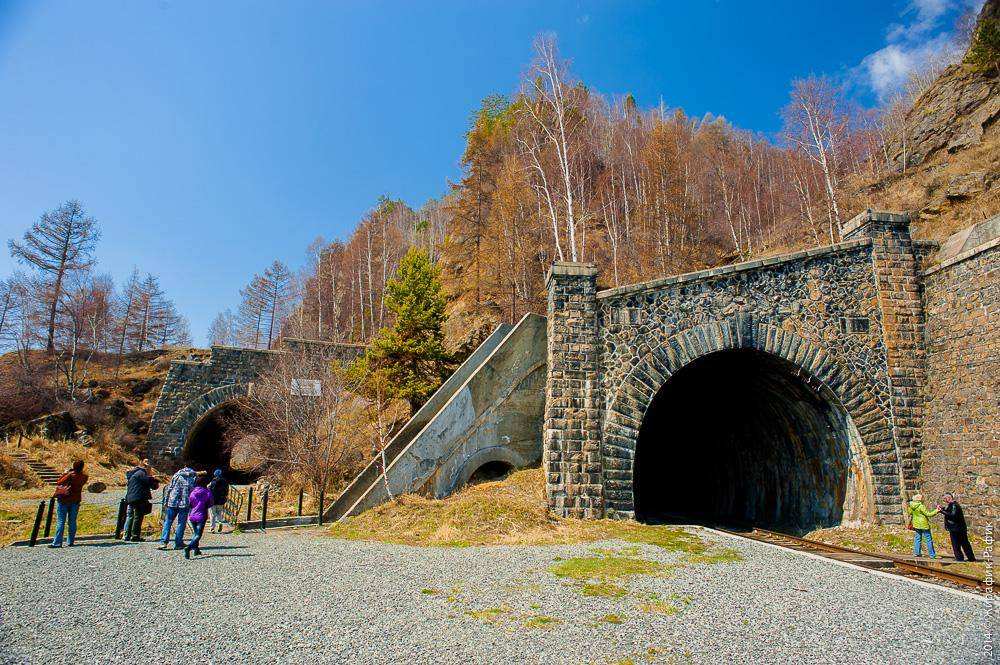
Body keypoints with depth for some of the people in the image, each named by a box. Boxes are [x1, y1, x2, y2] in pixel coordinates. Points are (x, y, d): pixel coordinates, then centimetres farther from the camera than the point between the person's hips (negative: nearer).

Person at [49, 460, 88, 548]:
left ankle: (57, 542, 0)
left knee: (61, 522, 0)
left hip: (64, 500, -4)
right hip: (75, 501, 4)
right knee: (72, 522, 11)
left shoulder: (70, 475, -17)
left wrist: (64, 474, 3)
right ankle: (70, 542, 15)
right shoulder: (84, 477, -6)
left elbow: (59, 483, -8)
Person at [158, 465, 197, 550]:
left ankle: (163, 542, 1)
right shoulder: (193, 478, 7)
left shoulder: (177, 475, 10)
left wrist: (166, 501, 8)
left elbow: (169, 489, 6)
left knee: (168, 522, 10)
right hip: (184, 503, -1)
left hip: (172, 502, 1)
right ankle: (178, 544, 5)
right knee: (181, 523, 5)